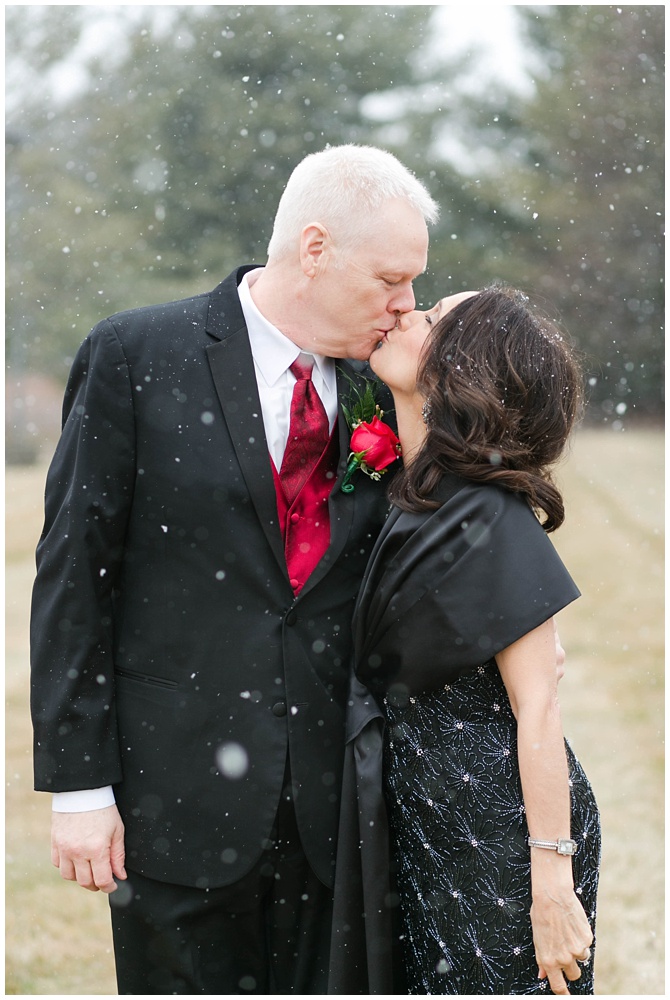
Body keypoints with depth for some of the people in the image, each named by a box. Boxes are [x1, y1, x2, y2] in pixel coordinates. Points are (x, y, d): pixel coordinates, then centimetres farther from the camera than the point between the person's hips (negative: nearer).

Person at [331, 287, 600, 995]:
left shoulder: (491, 518, -20)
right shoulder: (416, 499, 5)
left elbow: (537, 711, -20)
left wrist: (552, 883, -20)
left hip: (499, 826, -8)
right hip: (426, 819, 8)